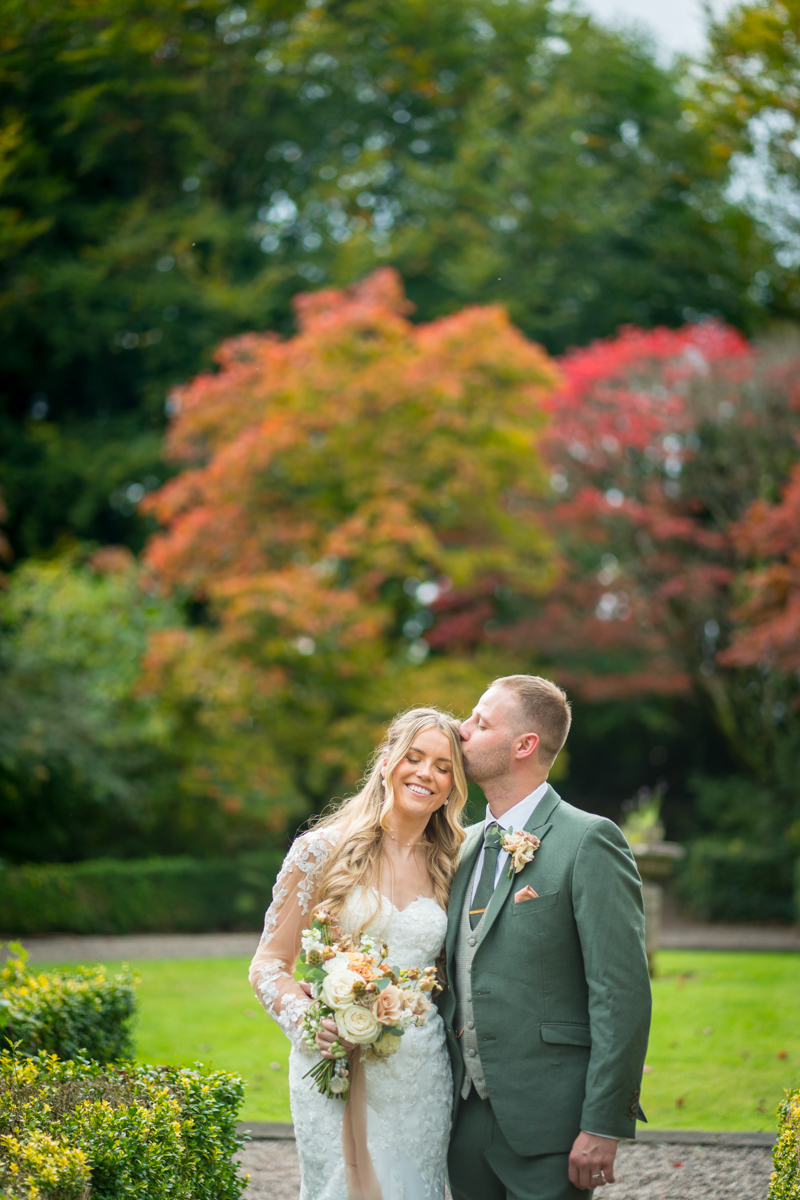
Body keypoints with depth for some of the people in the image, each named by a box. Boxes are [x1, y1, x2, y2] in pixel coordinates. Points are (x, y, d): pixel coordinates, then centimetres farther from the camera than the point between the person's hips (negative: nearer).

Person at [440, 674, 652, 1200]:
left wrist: (603, 1127, -17)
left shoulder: (588, 841, -10)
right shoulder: (464, 846, 13)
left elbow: (622, 994, -14)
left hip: (544, 1123, -7)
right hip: (467, 1117, 7)